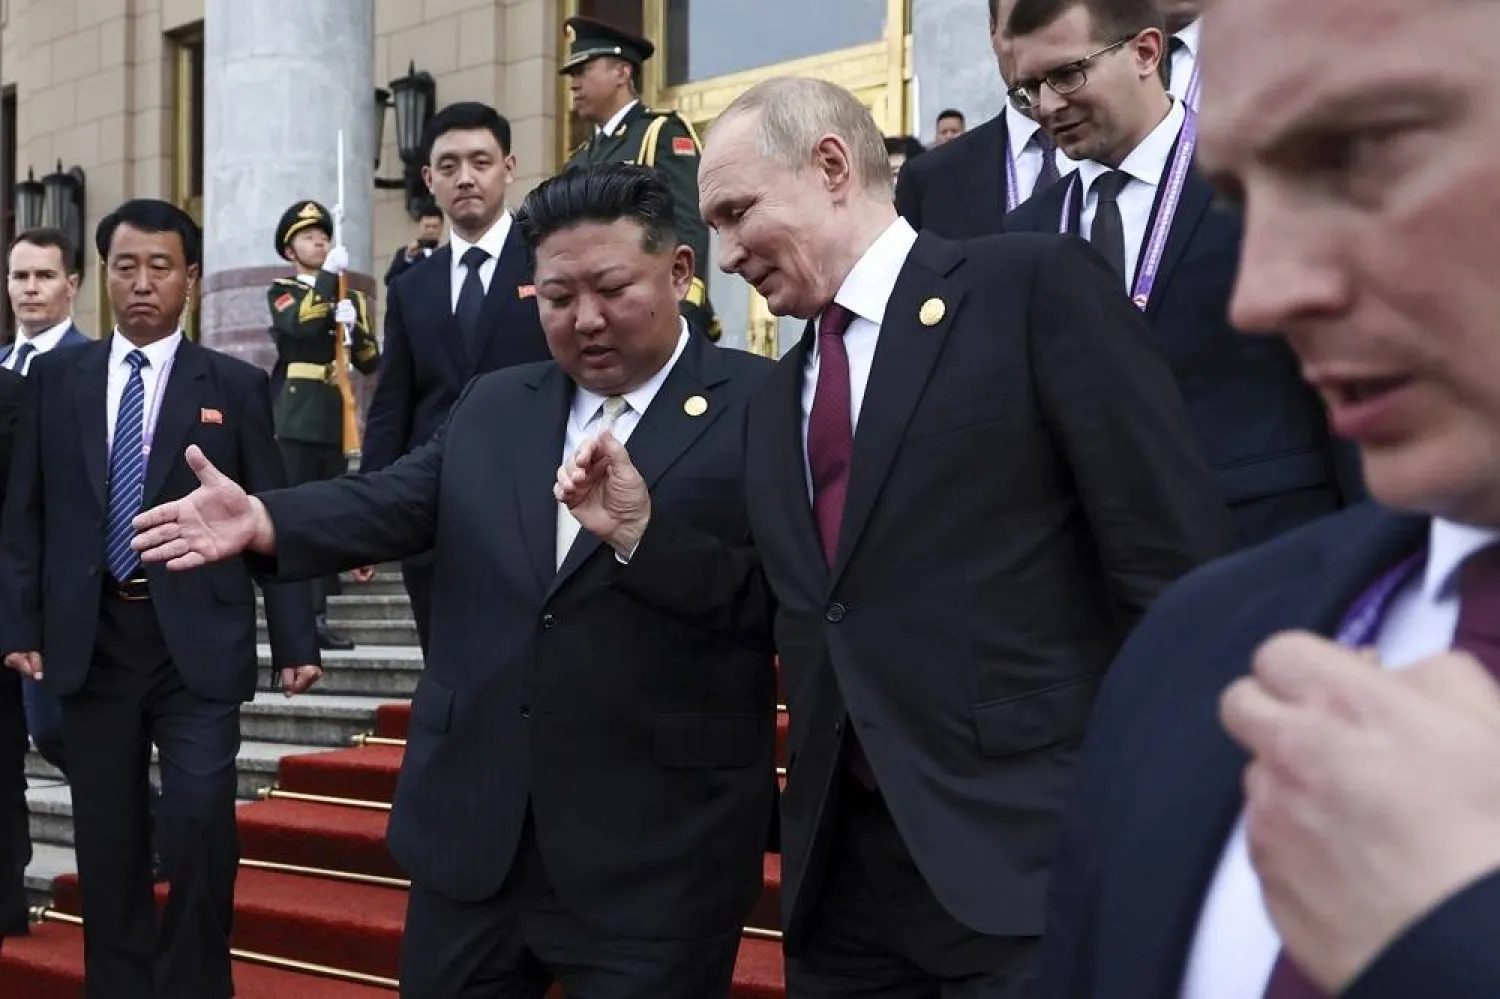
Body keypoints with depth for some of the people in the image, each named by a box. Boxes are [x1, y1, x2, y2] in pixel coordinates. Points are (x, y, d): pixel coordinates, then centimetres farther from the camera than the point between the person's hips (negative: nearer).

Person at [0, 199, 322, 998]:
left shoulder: (236, 385, 2)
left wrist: (295, 640, -3)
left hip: (197, 641, -2)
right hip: (90, 639, 2)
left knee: (200, 820, -11)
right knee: (107, 835, 9)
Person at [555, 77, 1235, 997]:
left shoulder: (1036, 289, -6)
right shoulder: (781, 397, 17)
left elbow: (1176, 561, -10)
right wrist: (641, 530, 8)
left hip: (1032, 852, -7)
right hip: (845, 867, 7)